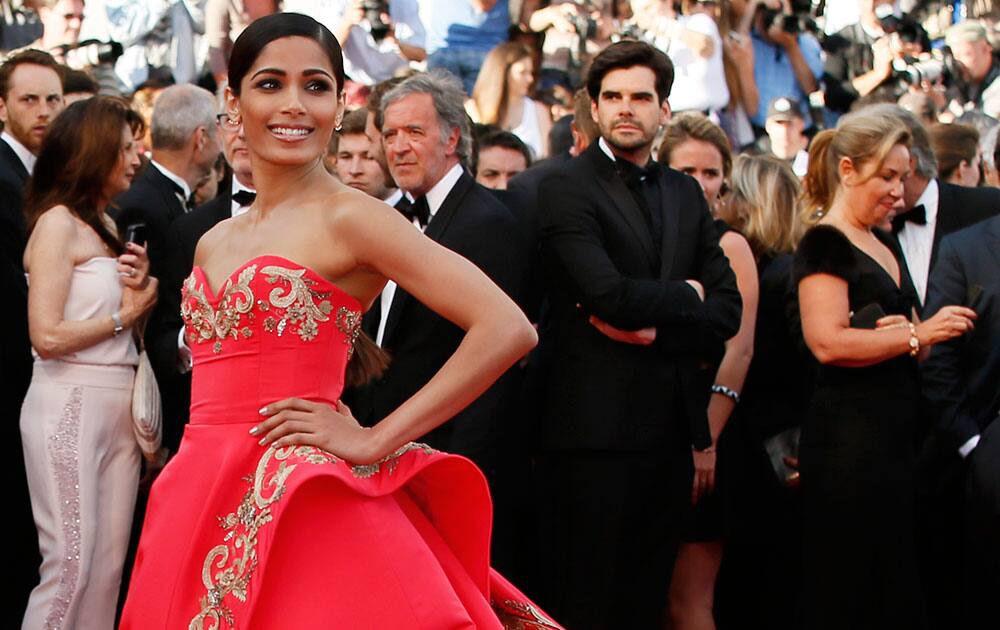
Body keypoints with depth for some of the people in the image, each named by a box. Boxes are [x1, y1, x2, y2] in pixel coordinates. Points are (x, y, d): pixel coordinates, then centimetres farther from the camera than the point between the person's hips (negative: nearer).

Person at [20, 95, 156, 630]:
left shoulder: (106, 227, 17)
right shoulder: (58, 223, -8)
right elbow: (48, 336, -17)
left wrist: (138, 287, 2)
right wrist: (126, 314, -5)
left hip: (117, 406, 8)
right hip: (70, 405, -8)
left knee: (109, 562, 5)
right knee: (71, 564, -10)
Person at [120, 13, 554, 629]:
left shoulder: (350, 218, -8)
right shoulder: (214, 243, 14)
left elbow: (508, 329, -17)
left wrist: (374, 441, -14)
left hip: (299, 507, -6)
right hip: (198, 503, 7)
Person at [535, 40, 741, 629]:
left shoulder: (685, 193, 14)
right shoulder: (568, 187, -6)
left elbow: (726, 309, 8)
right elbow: (609, 294, -19)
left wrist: (656, 329, -10)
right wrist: (685, 297, -3)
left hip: (673, 425, 6)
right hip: (597, 427, -6)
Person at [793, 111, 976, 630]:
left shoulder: (884, 246, 18)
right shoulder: (824, 244, -7)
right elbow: (827, 342, -20)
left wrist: (904, 335, 4)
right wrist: (918, 333, -16)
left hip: (897, 431, 9)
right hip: (847, 435, -9)